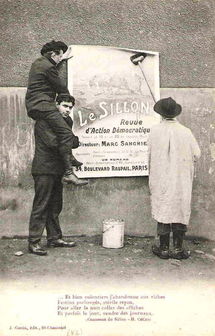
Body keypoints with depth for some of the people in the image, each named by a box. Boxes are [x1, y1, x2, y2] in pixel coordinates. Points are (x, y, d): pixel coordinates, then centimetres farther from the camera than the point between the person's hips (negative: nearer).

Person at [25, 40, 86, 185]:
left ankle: (69, 157, 28)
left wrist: (62, 60, 41)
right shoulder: (48, 67, -11)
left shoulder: (38, 62, 20)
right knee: (67, 134, -18)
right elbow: (61, 87, -6)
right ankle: (69, 173, -24)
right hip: (43, 106, -11)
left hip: (33, 106, 11)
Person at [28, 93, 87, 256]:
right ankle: (34, 242, 0)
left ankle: (55, 238, 21)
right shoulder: (43, 121, -8)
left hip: (57, 170, 8)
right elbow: (53, 142, -20)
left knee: (55, 206, 12)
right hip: (44, 169, -8)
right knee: (40, 207, -6)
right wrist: (72, 140, -8)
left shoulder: (66, 122, 17)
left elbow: (72, 142, 13)